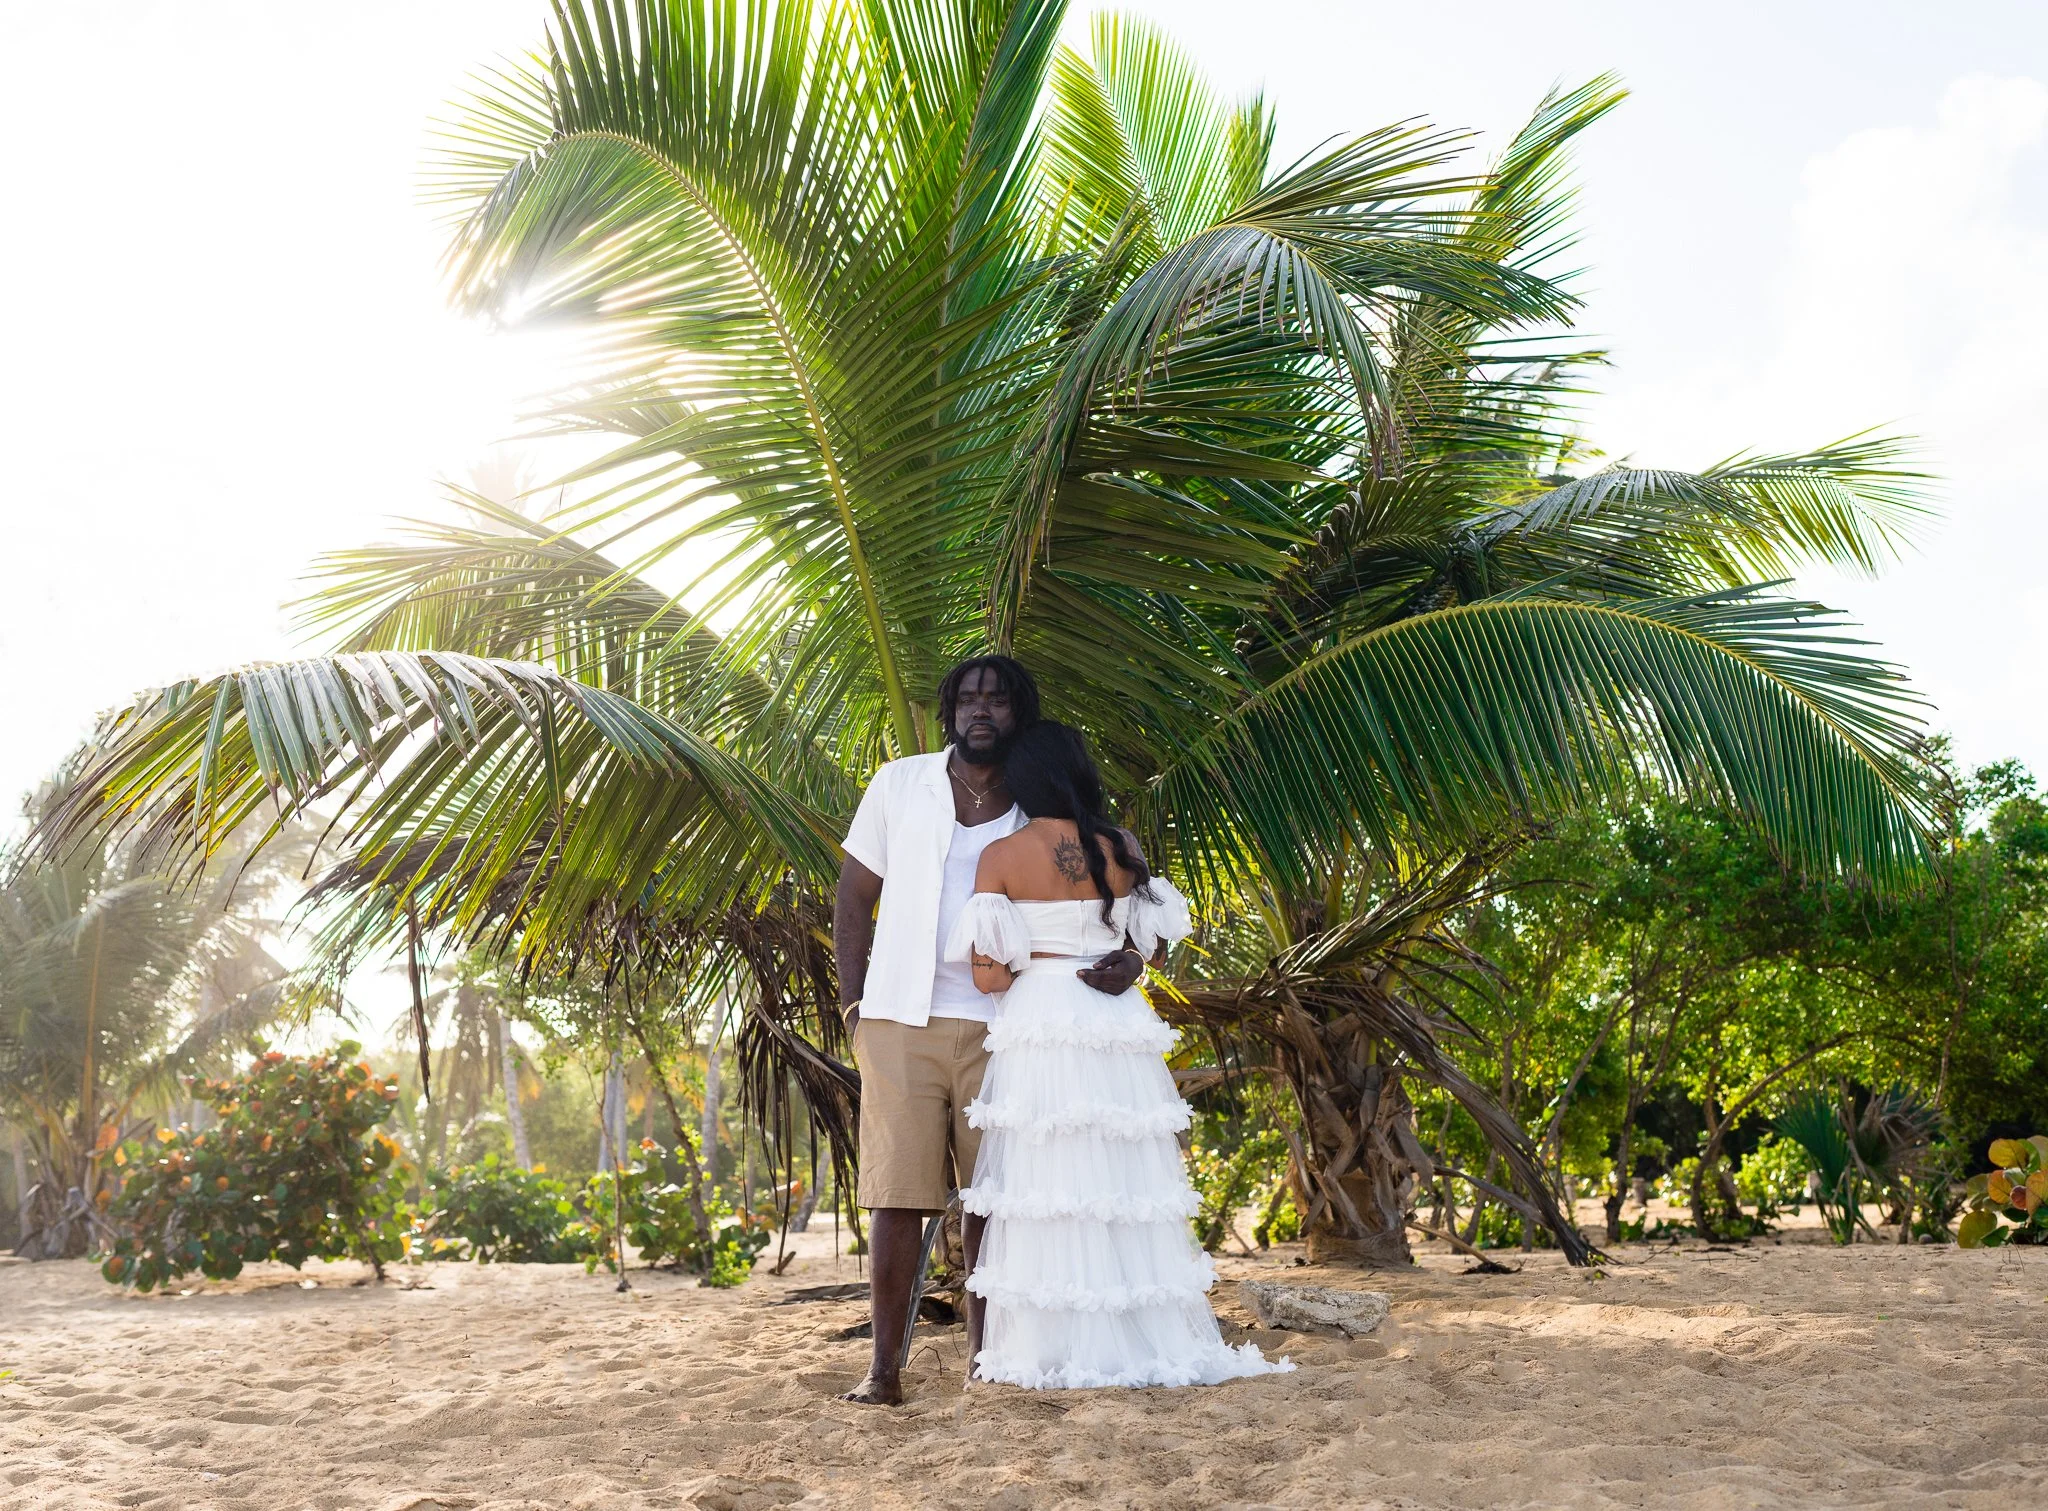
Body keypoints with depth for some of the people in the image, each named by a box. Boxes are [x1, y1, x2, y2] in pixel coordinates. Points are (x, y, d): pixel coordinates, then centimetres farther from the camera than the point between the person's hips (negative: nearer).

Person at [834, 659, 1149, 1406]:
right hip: (903, 1022, -1)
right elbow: (855, 898, 9)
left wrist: (1126, 959, -15)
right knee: (898, 1196, -3)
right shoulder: (899, 785, 6)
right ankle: (884, 1365, 5)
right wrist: (854, 1005, 1)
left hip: (998, 1028, 1)